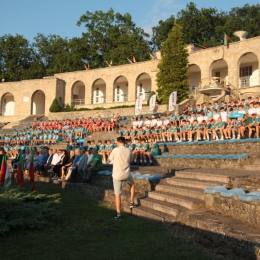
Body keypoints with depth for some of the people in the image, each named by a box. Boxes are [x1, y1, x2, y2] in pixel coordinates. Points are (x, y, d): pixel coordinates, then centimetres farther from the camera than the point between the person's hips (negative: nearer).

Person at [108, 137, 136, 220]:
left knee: (117, 194, 3)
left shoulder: (115, 150, -12)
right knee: (132, 184, 33)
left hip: (117, 175, -2)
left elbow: (110, 159, 3)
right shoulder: (129, 151, -2)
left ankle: (118, 214, 4)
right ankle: (131, 202, 32)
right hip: (127, 174, 3)